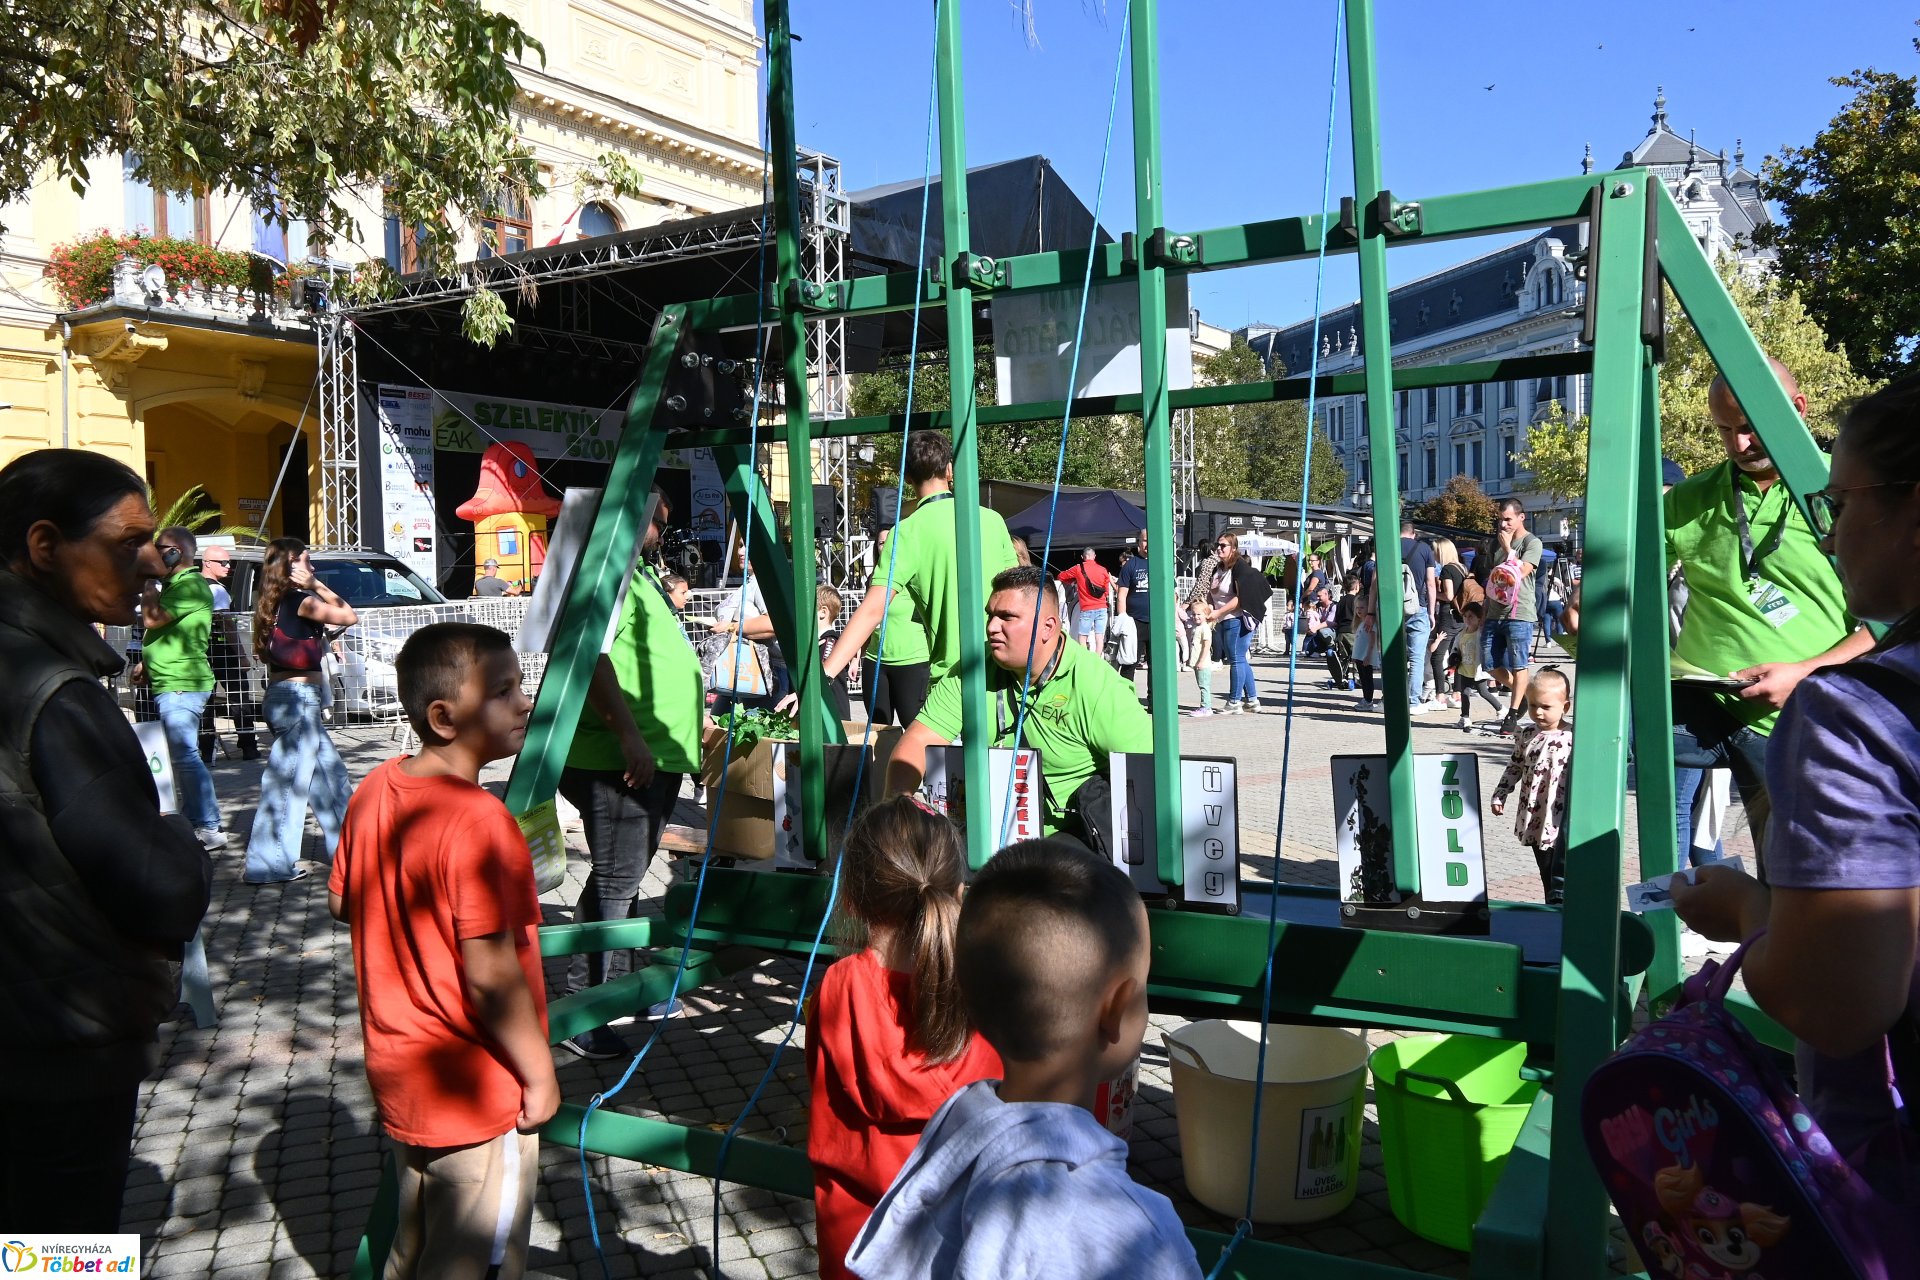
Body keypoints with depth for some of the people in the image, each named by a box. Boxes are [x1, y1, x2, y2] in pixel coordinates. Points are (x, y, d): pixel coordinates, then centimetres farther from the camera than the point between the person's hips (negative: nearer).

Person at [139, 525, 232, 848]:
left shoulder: (192, 585, -13)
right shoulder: (175, 585, 20)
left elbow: (151, 619, -21)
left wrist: (148, 581, -10)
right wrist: (148, 664, 20)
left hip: (182, 686, -11)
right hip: (169, 686, 11)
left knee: (185, 757, -11)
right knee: (182, 757, 13)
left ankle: (210, 829, -9)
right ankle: (194, 822, 20)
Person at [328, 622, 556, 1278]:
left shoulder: (373, 792, -2)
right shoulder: (478, 820, -27)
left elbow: (341, 901, 13)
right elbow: (490, 978, -26)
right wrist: (539, 1074, -14)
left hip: (400, 1073, 8)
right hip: (477, 1095, -8)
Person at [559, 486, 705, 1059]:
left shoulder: (639, 569, 18)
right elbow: (589, 654, -27)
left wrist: (688, 694, 37)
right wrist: (630, 736, -30)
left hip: (655, 756, 11)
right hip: (619, 759, -11)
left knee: (628, 873, 19)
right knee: (614, 878, -7)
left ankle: (619, 982, 32)